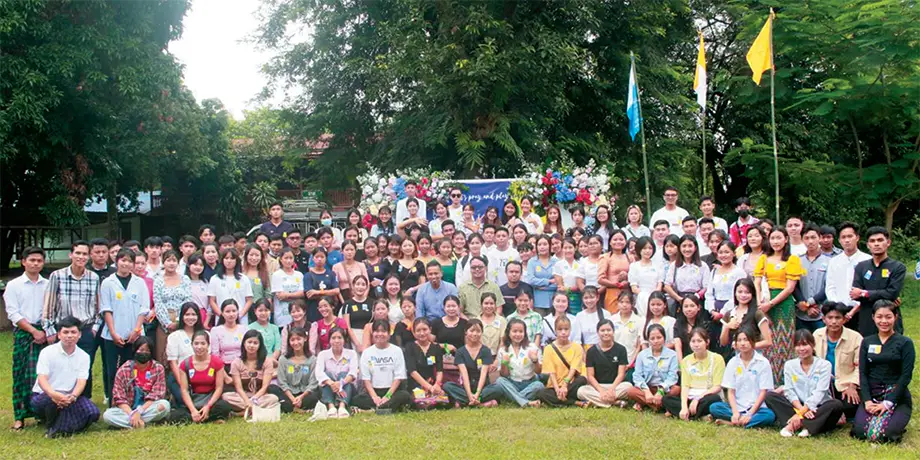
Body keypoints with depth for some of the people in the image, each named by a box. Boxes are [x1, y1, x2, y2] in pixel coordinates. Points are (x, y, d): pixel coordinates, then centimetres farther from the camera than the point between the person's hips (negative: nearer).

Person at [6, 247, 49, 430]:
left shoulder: (48, 285, 8)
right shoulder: (13, 285, 4)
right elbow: (13, 313, -3)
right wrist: (33, 331, -9)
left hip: (45, 333, 1)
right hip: (23, 333, -1)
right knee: (20, 374, 0)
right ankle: (20, 416, 5)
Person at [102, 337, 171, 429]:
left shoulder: (158, 369, -5)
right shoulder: (124, 370, -5)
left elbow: (156, 396, -9)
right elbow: (119, 398, -8)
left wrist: (139, 412, -22)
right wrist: (132, 415, -22)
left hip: (149, 409, 0)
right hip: (128, 410, 0)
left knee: (164, 405, -31)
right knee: (107, 415, -28)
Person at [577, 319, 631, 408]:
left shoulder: (620, 349, 4)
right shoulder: (592, 351, 5)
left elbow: (621, 374, -2)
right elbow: (590, 376, -1)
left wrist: (611, 389, -20)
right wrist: (601, 391, -17)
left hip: (616, 385, 0)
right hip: (597, 386, 1)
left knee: (628, 386, -33)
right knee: (581, 391, -30)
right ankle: (616, 402, -32)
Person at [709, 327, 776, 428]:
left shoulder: (763, 362, -2)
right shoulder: (732, 363, 6)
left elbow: (763, 392, -6)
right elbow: (731, 392, 3)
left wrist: (750, 413, -16)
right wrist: (735, 412, -14)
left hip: (756, 408, -2)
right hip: (737, 407, 2)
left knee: (769, 415, -34)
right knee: (714, 407, -23)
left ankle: (731, 423, -27)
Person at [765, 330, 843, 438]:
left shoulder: (824, 365, -6)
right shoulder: (789, 365, 3)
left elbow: (819, 393, -15)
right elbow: (789, 391, -4)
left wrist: (801, 413, -23)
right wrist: (801, 409, -22)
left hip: (818, 408, -2)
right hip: (797, 406, 2)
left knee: (837, 405, -32)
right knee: (770, 396, -17)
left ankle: (793, 425, -32)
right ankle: (806, 426, -31)